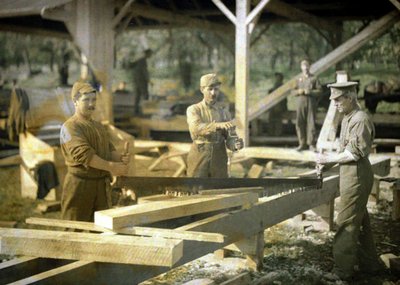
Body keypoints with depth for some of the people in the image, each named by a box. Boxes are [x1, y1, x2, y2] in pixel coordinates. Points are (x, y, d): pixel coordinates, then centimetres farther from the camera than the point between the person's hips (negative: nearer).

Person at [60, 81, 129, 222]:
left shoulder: (99, 127, 18)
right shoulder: (70, 127, -9)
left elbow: (109, 151, 12)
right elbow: (83, 154, -22)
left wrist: (120, 158, -12)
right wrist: (110, 167, -28)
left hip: (102, 184, 7)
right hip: (80, 184, -7)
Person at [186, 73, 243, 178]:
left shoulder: (224, 110, 5)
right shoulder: (193, 110, -5)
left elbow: (230, 139, -2)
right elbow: (197, 129, -28)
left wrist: (237, 145, -28)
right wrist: (219, 125, -46)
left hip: (218, 160, 3)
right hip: (199, 161, -3)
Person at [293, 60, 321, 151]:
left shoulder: (314, 78, 7)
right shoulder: (299, 79, 16)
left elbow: (319, 90, 0)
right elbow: (294, 91, 15)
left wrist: (310, 92, -14)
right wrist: (299, 91, -6)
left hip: (311, 103, -3)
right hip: (300, 102, 3)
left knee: (311, 123, -6)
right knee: (300, 123, 0)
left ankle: (311, 144, -1)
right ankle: (302, 144, 8)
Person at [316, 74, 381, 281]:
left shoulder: (361, 120, -17)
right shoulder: (348, 118, 13)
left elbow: (354, 153, -21)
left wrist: (328, 158, -13)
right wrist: (328, 163, 6)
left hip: (357, 174, -10)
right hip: (350, 173, 10)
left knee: (346, 223, -4)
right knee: (360, 220, 17)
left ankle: (343, 270, 4)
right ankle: (369, 263, 29)